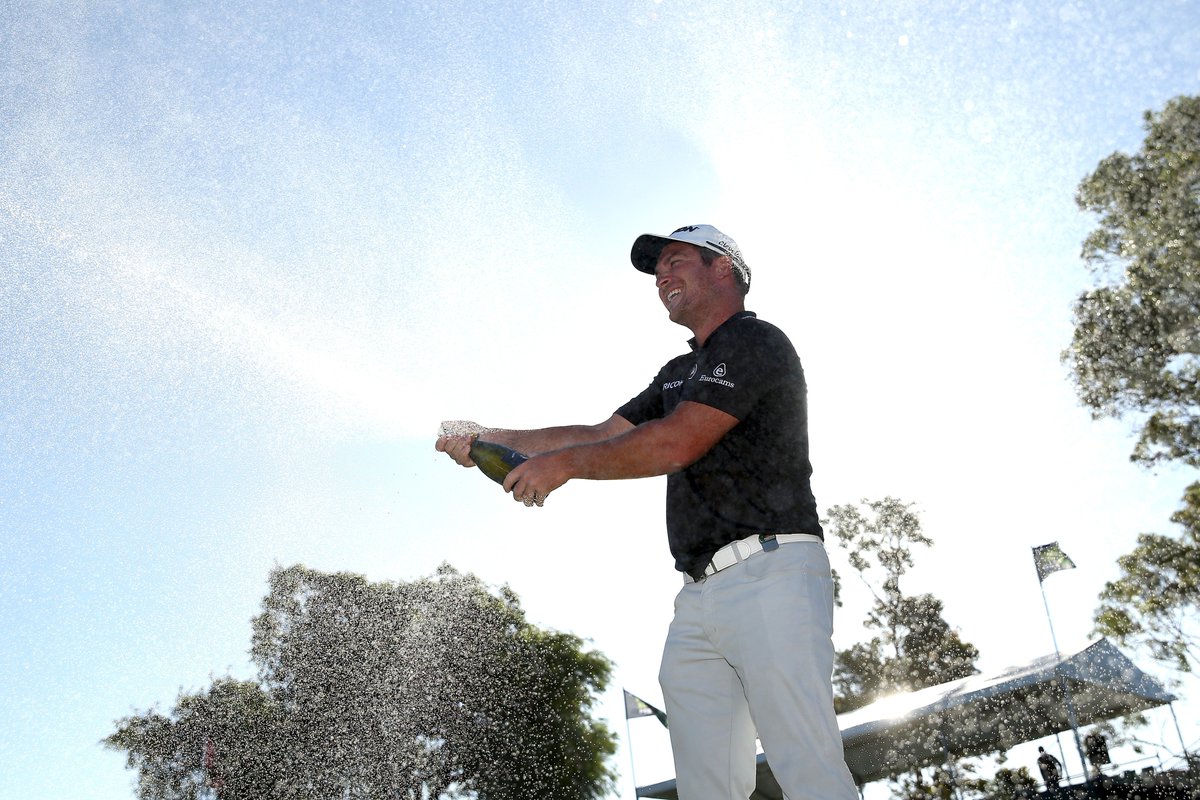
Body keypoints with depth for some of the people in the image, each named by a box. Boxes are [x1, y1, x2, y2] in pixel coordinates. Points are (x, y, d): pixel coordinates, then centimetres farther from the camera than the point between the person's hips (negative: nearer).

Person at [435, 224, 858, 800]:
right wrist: (489, 439, 16)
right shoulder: (679, 374, 29)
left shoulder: (756, 342, -1)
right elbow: (601, 435, 24)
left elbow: (676, 444, -12)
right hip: (698, 597, 9)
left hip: (770, 574, -8)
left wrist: (565, 463, -3)